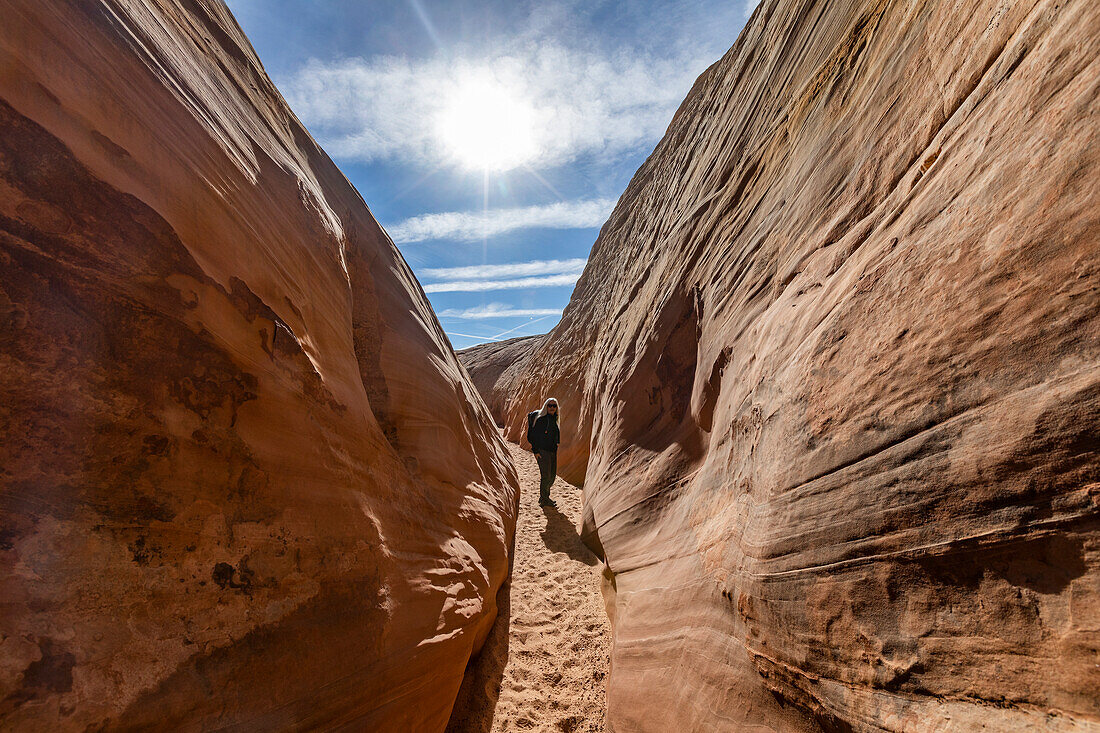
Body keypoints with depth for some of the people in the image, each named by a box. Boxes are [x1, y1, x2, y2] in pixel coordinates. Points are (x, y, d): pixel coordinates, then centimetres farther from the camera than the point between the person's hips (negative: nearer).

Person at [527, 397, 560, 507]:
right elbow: (533, 435, -14)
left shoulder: (554, 419, 11)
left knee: (552, 475, 12)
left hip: (552, 451, 8)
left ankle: (544, 496, 27)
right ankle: (544, 500, 6)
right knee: (546, 476, -7)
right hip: (542, 451, -8)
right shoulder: (541, 420, -12)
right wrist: (535, 451, -16)